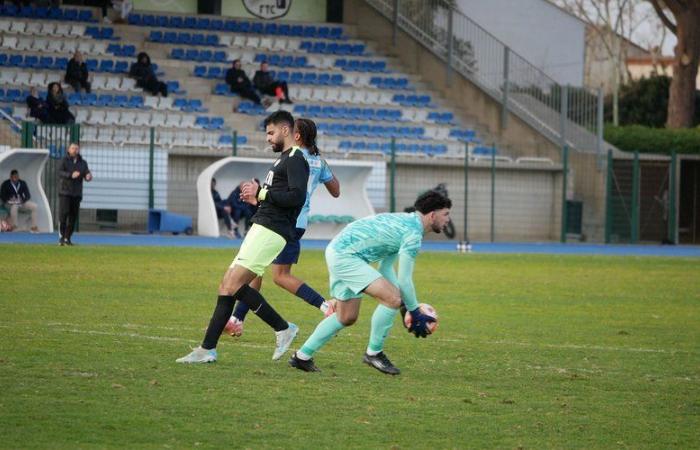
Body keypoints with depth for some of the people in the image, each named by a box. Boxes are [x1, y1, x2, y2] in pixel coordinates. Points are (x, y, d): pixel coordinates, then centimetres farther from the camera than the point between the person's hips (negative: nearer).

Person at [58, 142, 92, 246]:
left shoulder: (83, 163, 9)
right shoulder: (64, 160, -1)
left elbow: (87, 175, -2)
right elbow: (60, 173, -16)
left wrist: (88, 176, -27)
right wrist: (71, 175, -33)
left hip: (76, 193, 3)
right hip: (65, 192, -3)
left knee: (73, 216, 1)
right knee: (63, 214, -12)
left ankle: (67, 238, 8)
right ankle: (61, 237, -9)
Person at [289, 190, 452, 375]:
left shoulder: (405, 221, 17)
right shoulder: (413, 233, -15)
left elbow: (386, 267, 20)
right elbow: (405, 280, -15)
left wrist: (404, 302, 16)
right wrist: (415, 313, -5)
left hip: (338, 251, 11)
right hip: (345, 256, -11)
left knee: (346, 318, 19)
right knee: (392, 299, -18)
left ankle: (302, 356, 27)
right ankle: (373, 353, -4)